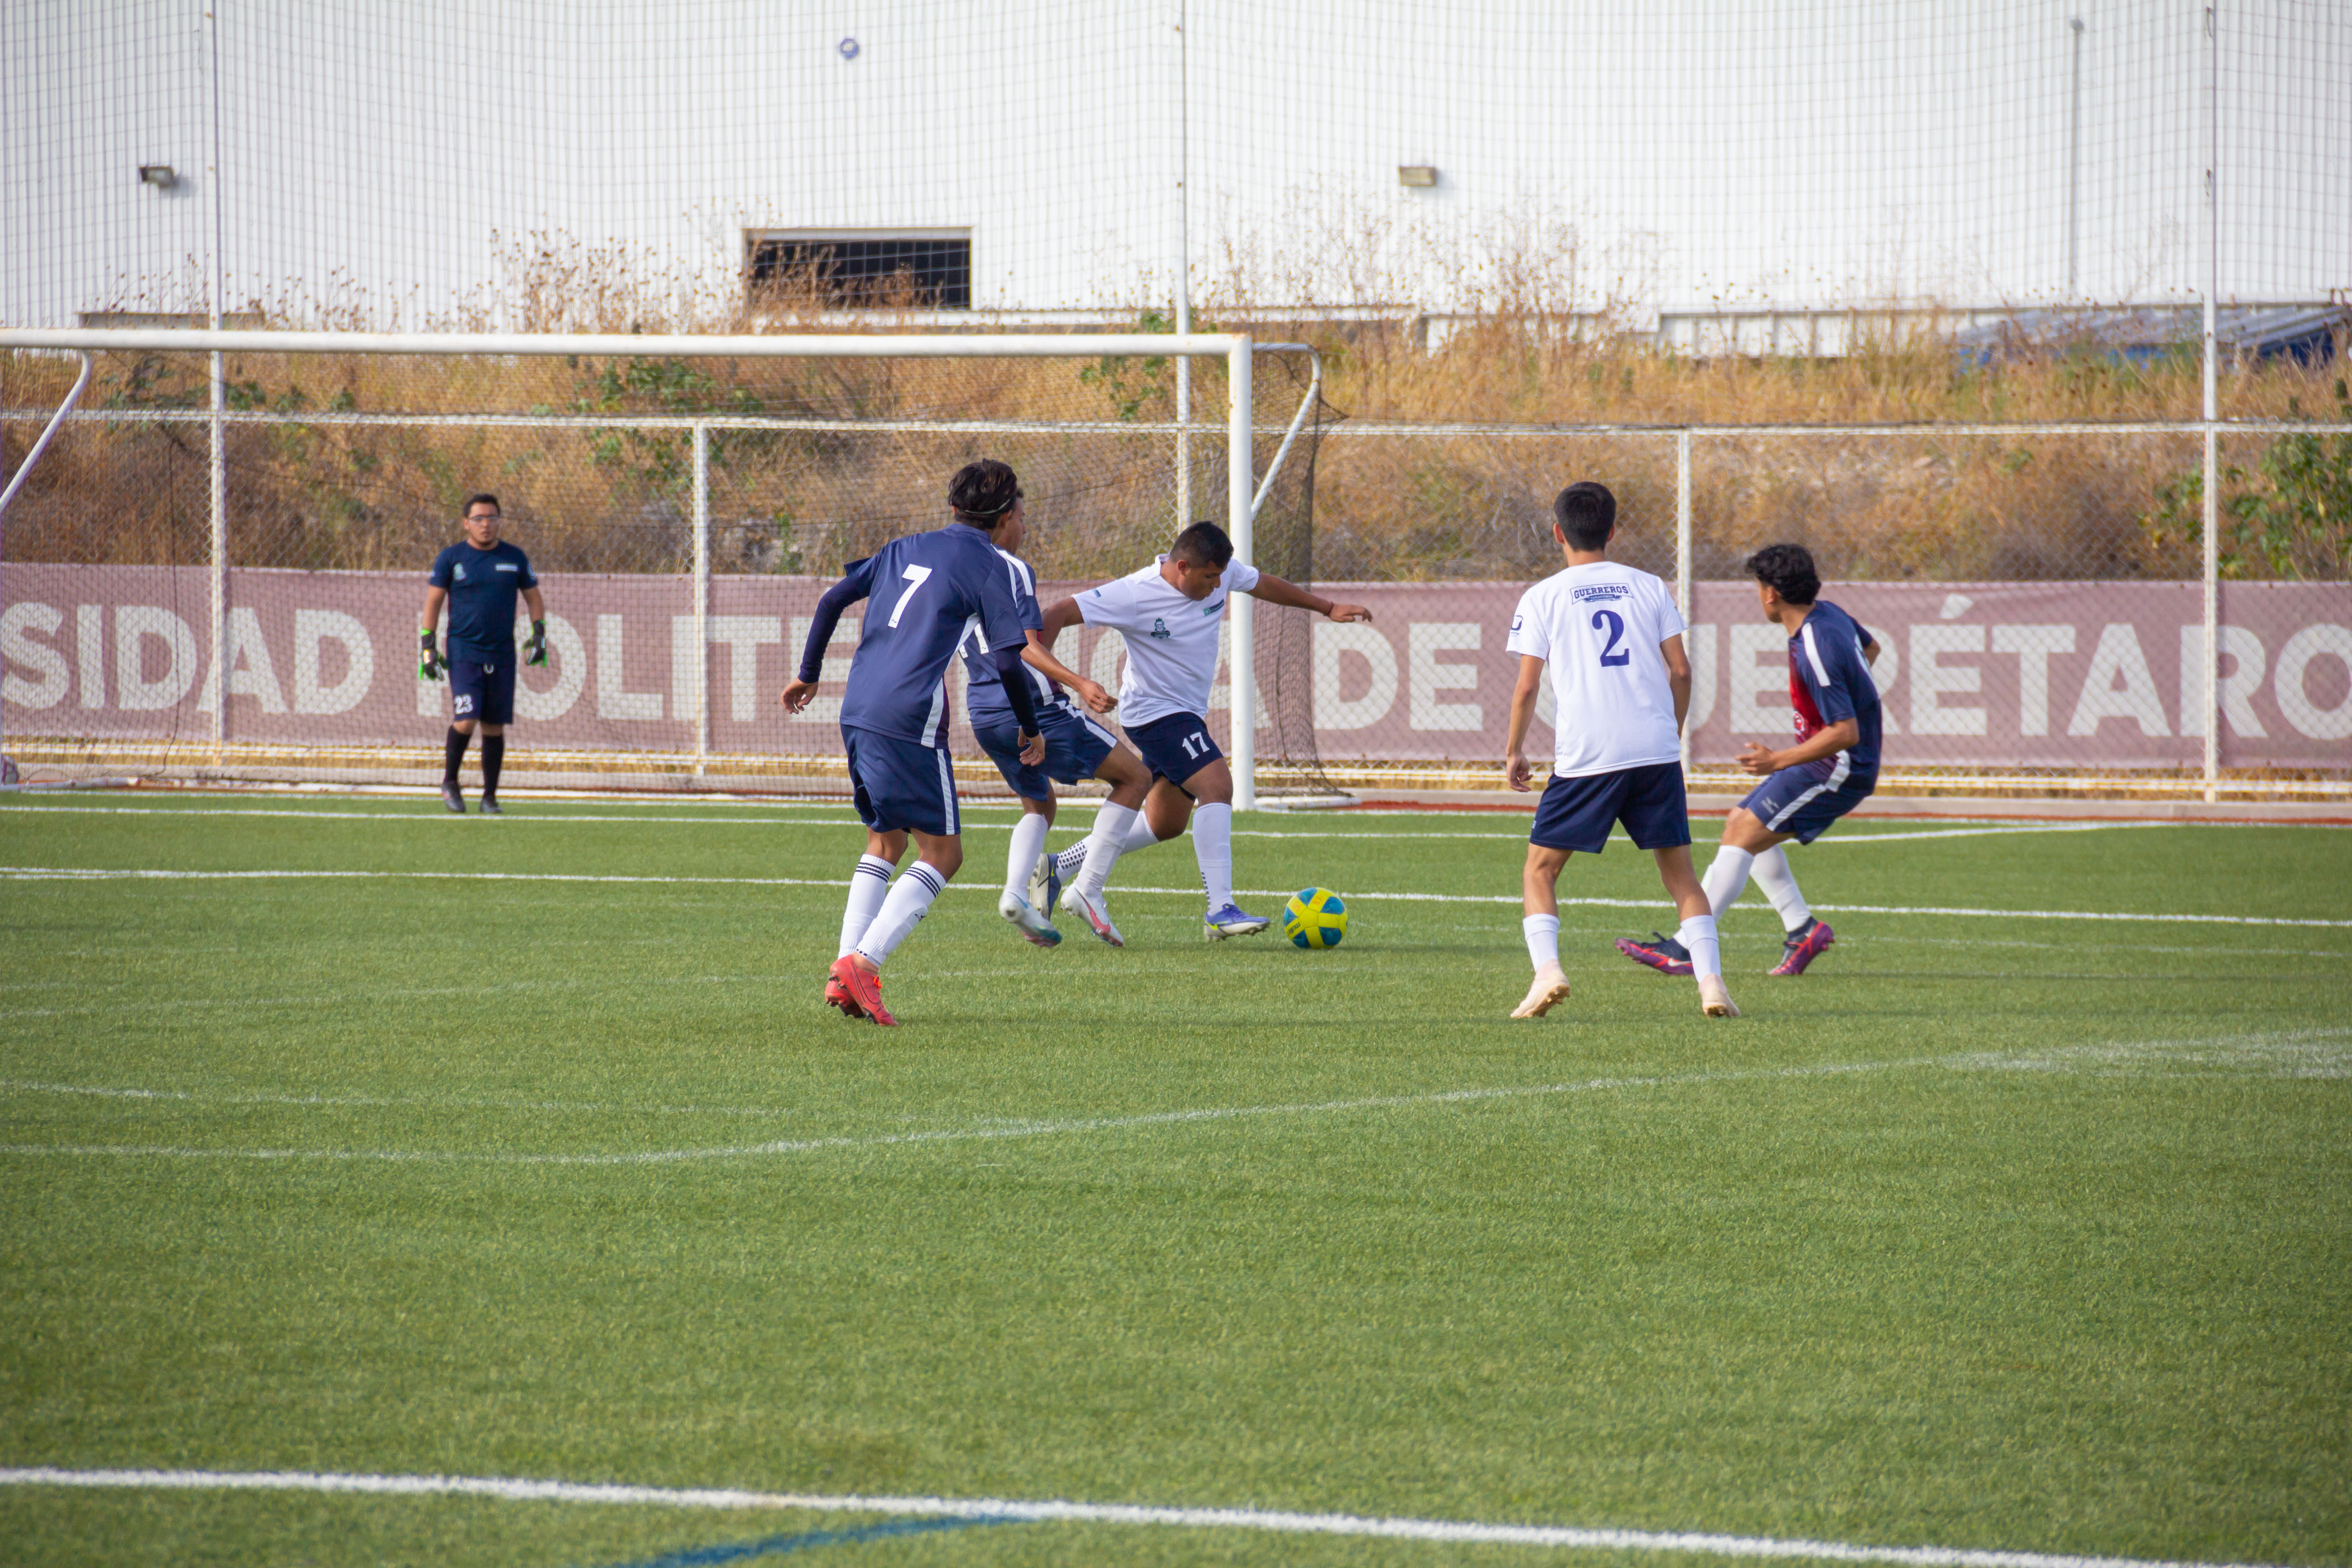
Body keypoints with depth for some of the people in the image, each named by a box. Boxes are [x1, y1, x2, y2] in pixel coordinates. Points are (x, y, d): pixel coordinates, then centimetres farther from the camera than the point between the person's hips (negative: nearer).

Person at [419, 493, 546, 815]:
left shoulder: (514, 558, 8)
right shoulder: (451, 558, 1)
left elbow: (534, 598, 17)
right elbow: (433, 601, 3)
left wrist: (539, 635, 4)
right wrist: (428, 647, -3)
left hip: (502, 655, 3)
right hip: (464, 652, -3)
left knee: (495, 727, 3)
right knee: (465, 721, -16)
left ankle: (490, 797, 11)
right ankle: (450, 782, 5)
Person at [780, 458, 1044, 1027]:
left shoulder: (905, 549, 19)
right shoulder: (987, 566, 0)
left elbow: (832, 600, 17)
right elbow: (1007, 658, -5)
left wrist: (809, 676, 26)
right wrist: (1030, 729, 8)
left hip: (858, 714, 7)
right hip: (910, 723, -7)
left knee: (885, 842, 20)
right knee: (942, 852, 1)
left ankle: (845, 971, 7)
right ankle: (864, 963, -15)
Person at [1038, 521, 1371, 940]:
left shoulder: (1222, 573, -4)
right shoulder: (1134, 595, -23)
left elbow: (1265, 585, 16)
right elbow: (1058, 616, -23)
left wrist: (1328, 608, 22)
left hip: (1188, 713, 9)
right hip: (1155, 712, -9)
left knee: (1166, 824, 15)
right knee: (1217, 785, -25)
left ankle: (1059, 869, 28)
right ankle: (1220, 910, -29)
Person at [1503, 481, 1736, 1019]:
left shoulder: (1543, 598, 3)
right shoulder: (1649, 588, 10)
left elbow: (1527, 686, -1)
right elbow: (1680, 671, 8)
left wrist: (1514, 753, 11)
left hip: (1585, 755, -2)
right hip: (1656, 752, 2)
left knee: (1540, 870, 8)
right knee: (1679, 871, 10)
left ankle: (1547, 969, -12)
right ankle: (1710, 980, -4)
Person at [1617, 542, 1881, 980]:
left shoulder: (1816, 651, -26)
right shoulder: (1827, 613, 4)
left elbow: (1846, 733, -27)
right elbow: (1870, 648, 26)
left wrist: (1779, 761, -25)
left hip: (1839, 770, -11)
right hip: (1840, 766, 11)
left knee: (1742, 833, -16)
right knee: (1743, 826, 14)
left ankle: (1685, 948, -20)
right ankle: (1801, 928, 10)